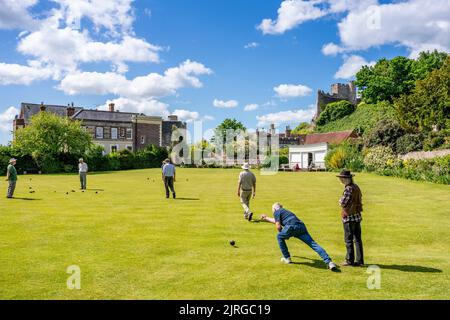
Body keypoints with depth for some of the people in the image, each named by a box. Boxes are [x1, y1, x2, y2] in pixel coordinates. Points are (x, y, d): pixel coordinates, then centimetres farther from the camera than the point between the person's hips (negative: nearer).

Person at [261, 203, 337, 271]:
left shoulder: (277, 212, 18)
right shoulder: (285, 211, 39)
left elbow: (278, 226, 6)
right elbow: (276, 221, 58)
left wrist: (284, 235, 23)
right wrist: (266, 218, 73)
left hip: (292, 226, -7)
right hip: (302, 226, 7)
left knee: (279, 237, 21)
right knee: (313, 244, -5)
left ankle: (287, 258, 22)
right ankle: (328, 262, -20)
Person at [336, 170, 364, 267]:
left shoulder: (349, 189, -18)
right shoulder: (356, 187, 10)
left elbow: (342, 203, -18)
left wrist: (341, 199, 3)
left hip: (349, 217, -9)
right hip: (357, 216, 9)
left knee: (349, 239, 2)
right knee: (357, 239, 12)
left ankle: (350, 260, 8)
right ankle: (360, 260, 16)